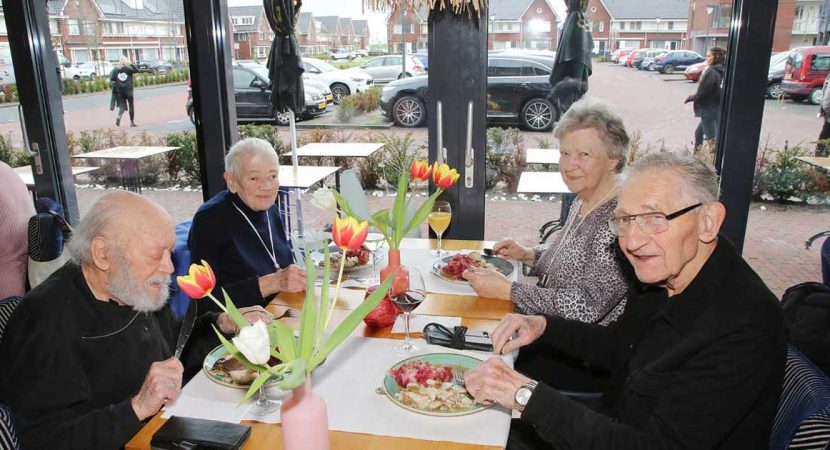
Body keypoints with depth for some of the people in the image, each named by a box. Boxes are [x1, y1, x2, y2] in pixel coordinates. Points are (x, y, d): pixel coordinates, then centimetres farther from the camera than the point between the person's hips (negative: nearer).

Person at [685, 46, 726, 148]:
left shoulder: (711, 71, -18)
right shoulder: (721, 71, 8)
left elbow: (702, 92, -18)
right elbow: (715, 90, 12)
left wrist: (690, 98, 0)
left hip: (709, 110, -9)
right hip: (717, 109, 9)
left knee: (711, 138, -5)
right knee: (699, 132, 23)